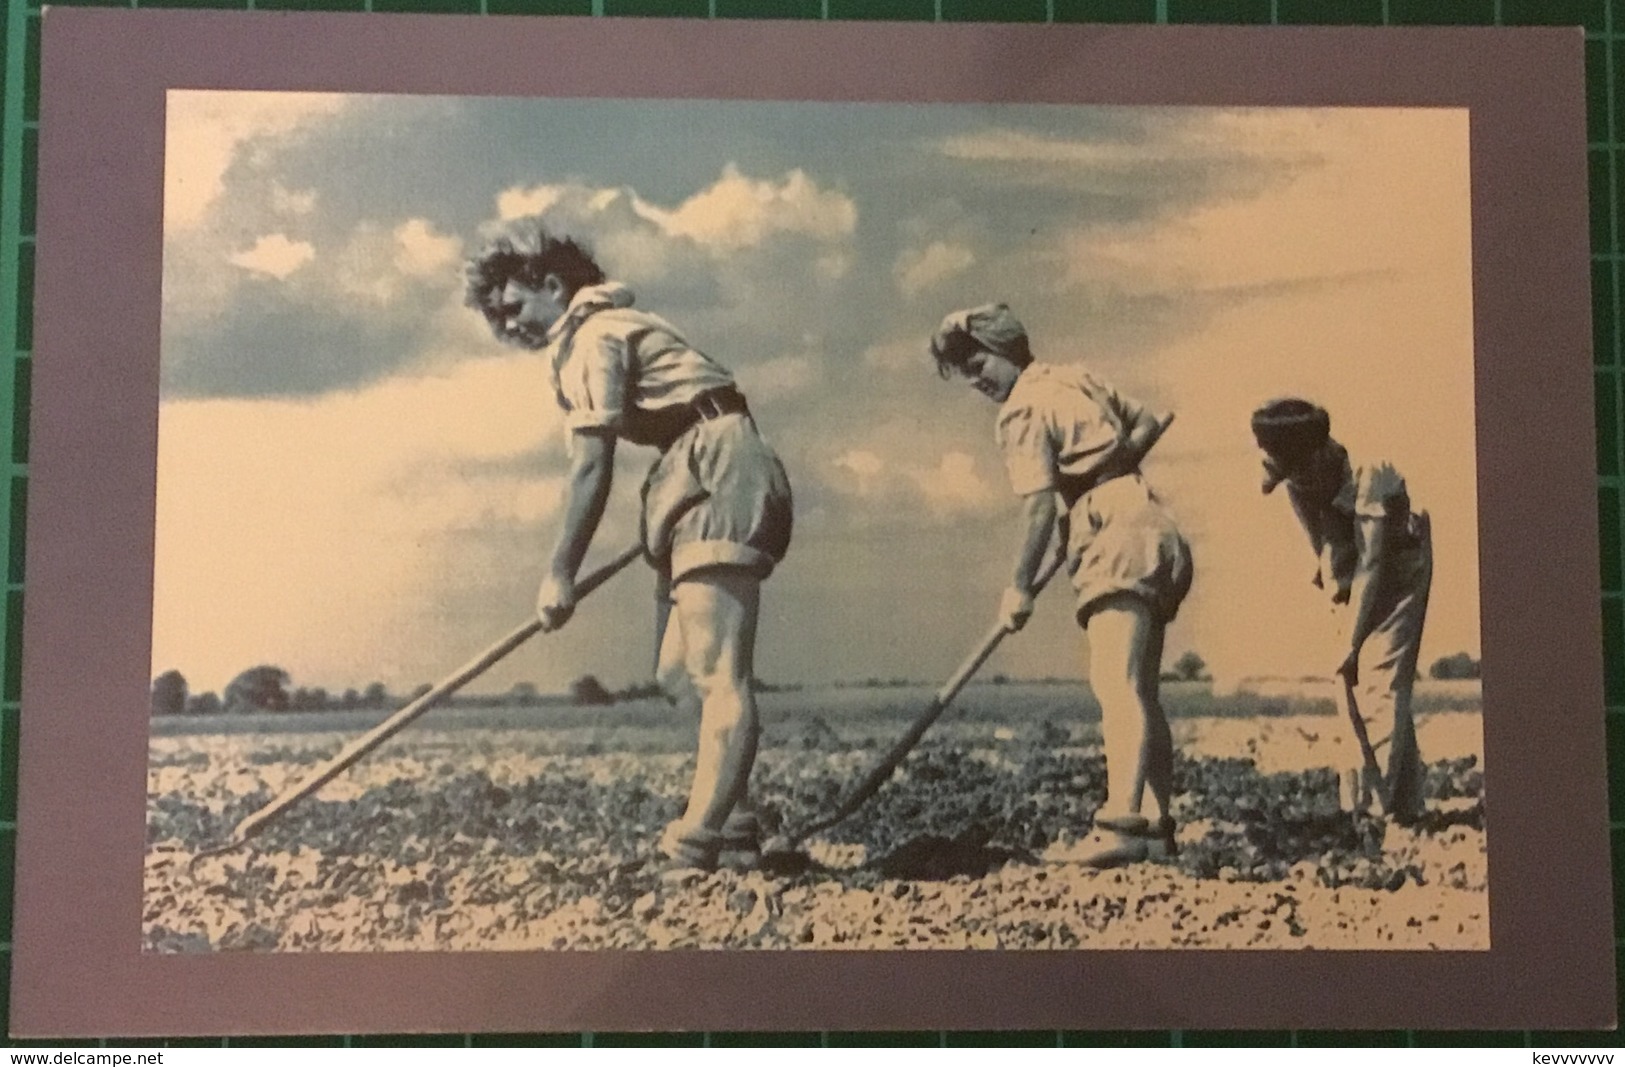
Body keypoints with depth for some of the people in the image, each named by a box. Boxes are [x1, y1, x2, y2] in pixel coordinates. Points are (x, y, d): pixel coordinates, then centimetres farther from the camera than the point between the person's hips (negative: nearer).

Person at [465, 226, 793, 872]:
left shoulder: (589, 337, -5)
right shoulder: (611, 328, 25)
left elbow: (591, 469, -12)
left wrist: (560, 574, -9)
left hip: (718, 479, -10)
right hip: (704, 485, 10)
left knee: (716, 674, -18)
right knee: (681, 671, 10)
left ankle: (699, 843, -23)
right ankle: (733, 831, 9)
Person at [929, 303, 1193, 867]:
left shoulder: (1023, 409, -6)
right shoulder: (1076, 378, 20)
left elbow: (1040, 503, -15)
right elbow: (1151, 421, 24)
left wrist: (1019, 587, -10)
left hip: (1118, 543, -10)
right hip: (1155, 532, 10)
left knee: (1117, 687, -20)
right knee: (1140, 693, 11)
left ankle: (1120, 825, -30)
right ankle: (1156, 828, 13)